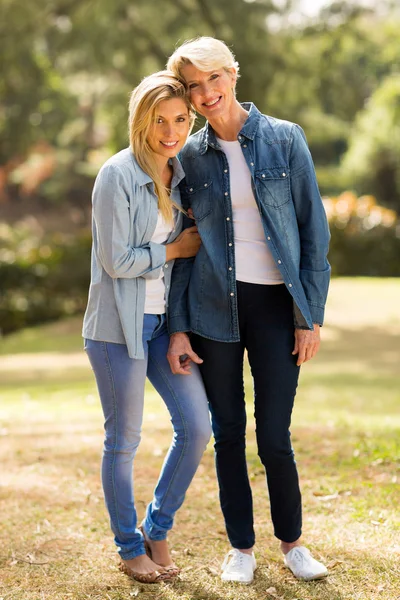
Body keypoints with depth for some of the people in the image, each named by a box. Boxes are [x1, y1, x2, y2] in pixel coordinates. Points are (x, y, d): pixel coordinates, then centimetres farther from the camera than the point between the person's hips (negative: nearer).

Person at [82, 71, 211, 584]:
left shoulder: (179, 173, 8)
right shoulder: (117, 175, -13)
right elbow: (116, 259, -17)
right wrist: (175, 249, -6)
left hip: (163, 320, 6)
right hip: (119, 324, -6)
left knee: (196, 426, 3)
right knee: (123, 440, 5)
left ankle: (157, 531, 22)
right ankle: (130, 548, 23)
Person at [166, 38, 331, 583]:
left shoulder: (285, 139, -1)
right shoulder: (190, 155, 4)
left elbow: (314, 231, 0)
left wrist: (312, 315, -4)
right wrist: (177, 328, 2)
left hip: (275, 306, -2)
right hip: (214, 308, 2)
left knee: (274, 438, 1)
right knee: (228, 434, 8)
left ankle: (292, 543, 23)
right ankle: (241, 548, 24)